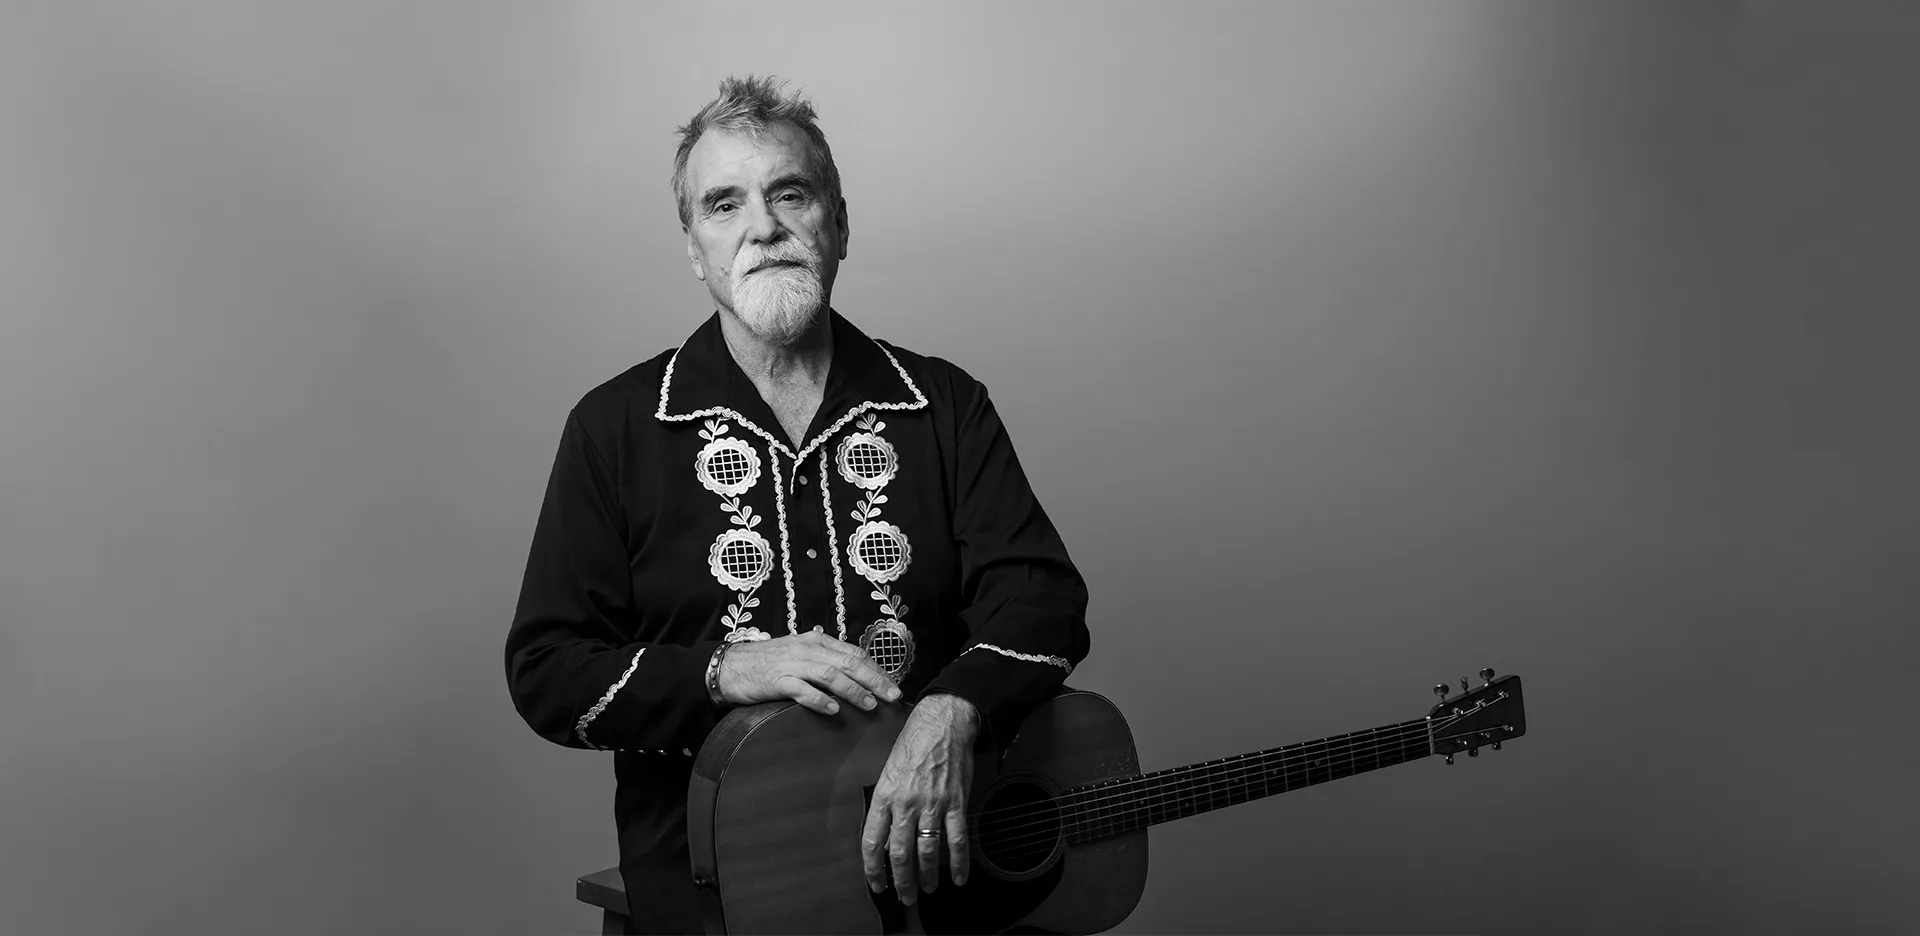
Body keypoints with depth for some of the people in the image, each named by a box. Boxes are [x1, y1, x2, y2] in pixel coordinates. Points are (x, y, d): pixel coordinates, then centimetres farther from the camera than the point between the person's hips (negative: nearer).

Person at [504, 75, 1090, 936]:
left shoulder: (946, 405, 7)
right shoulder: (616, 427, 3)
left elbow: (1043, 597, -3)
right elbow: (543, 672, 1)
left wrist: (953, 711, -23)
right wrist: (722, 671, -15)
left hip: (929, 838, 2)